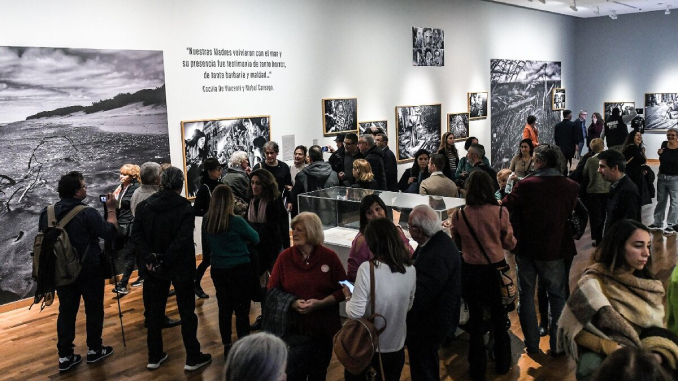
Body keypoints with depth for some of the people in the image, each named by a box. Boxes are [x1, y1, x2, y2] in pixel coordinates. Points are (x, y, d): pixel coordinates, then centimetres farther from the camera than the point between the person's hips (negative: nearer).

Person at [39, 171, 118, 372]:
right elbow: (111, 233, -16)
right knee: (94, 309, 12)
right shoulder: (87, 213, -20)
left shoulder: (47, 213, -2)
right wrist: (111, 209, -7)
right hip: (89, 271, -5)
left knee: (66, 311, 12)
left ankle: (65, 356, 16)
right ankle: (94, 349, 22)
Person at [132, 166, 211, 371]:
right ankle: (192, 358, 14)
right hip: (180, 267, -4)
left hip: (155, 266, 4)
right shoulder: (185, 207, -15)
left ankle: (154, 356, 25)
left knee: (155, 310, 16)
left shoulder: (145, 205, 0)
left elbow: (136, 234, -6)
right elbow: (183, 240, -23)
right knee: (187, 311, 7)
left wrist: (150, 257, -11)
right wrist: (165, 261, -17)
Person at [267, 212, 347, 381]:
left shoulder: (330, 257, -6)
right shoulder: (285, 257, -4)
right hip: (293, 326, 0)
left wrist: (320, 303, -18)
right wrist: (292, 303, -18)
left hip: (323, 326, 0)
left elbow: (343, 289, -3)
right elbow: (272, 290, -1)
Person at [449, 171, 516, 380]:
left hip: (470, 271, 0)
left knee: (476, 318, 16)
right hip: (496, 269, 0)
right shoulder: (500, 212, -13)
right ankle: (502, 364, 35)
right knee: (499, 317, 20)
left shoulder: (458, 215, -11)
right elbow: (510, 244, -2)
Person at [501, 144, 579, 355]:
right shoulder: (571, 187, -10)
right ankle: (557, 344, 17)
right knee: (557, 296, 14)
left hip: (526, 249, 0)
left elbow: (504, 208, -12)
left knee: (526, 295, 14)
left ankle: (532, 343, 20)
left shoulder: (524, 185, -15)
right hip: (555, 250, 0)